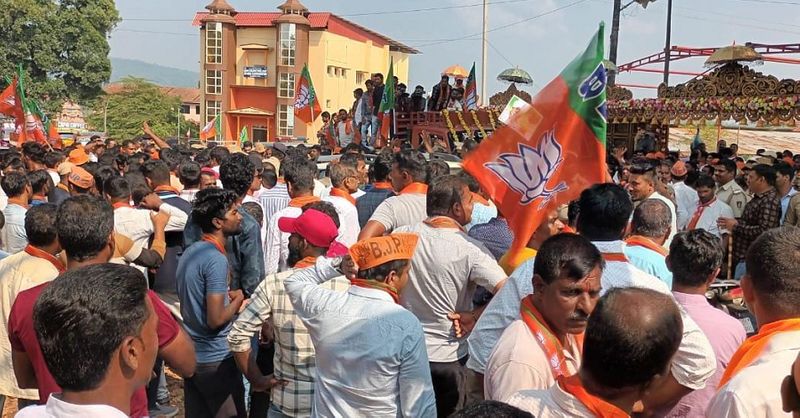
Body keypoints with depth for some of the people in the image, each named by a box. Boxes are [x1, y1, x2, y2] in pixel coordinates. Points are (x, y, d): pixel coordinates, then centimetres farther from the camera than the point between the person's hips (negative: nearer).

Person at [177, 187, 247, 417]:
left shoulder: (190, 252, 6)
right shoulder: (216, 259, -21)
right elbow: (216, 320, -23)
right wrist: (237, 300, -7)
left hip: (190, 355, 9)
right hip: (216, 359, -8)